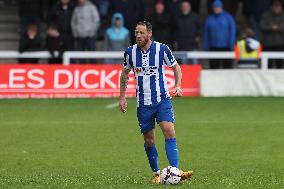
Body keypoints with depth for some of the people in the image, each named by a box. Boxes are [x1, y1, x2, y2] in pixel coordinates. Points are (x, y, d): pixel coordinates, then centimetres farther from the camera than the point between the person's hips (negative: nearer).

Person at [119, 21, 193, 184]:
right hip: (143, 103, 2)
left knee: (169, 132, -19)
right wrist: (122, 97, 10)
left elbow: (176, 67, 6)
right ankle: (156, 173, 22)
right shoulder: (130, 52, -1)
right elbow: (125, 73, 14)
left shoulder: (162, 49, -7)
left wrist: (178, 86, -9)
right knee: (149, 140, 6)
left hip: (162, 100, -2)